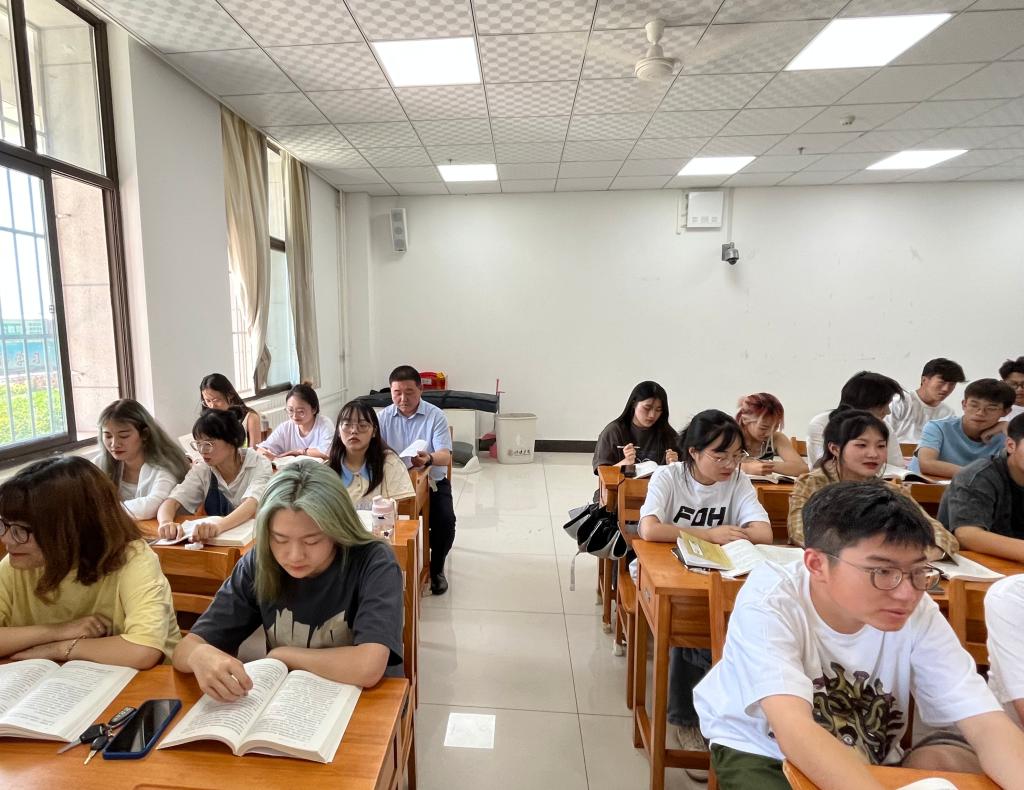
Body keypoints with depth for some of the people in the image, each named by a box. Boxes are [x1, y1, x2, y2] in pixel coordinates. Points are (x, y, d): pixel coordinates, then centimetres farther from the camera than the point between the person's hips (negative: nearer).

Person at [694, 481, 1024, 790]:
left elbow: (987, 724, -24)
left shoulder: (919, 613, -17)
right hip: (760, 750, -4)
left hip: (866, 761, 4)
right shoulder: (768, 602, -30)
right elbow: (794, 731, -40)